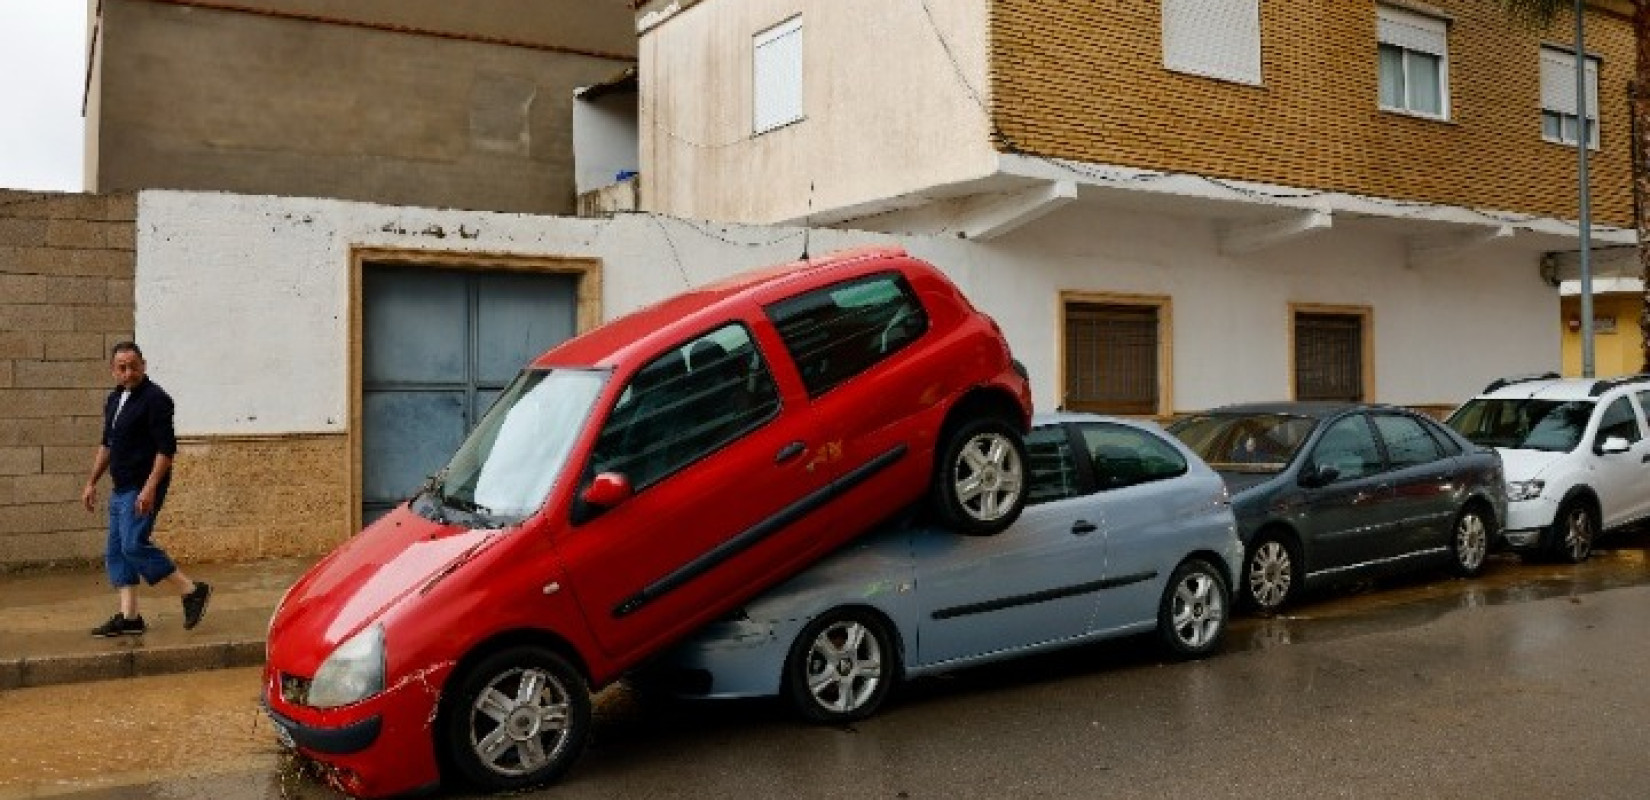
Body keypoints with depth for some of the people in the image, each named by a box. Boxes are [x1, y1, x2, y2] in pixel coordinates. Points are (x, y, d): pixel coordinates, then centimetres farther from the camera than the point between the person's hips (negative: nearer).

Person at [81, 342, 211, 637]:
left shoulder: (155, 399, -13)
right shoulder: (114, 399, 14)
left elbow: (167, 448, -18)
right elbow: (107, 445, 24)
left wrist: (150, 488, -23)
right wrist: (92, 483, 21)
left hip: (144, 488, -9)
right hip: (121, 489, 9)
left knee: (134, 544, -17)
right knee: (115, 551, 8)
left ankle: (193, 591, -6)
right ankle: (129, 618, 12)